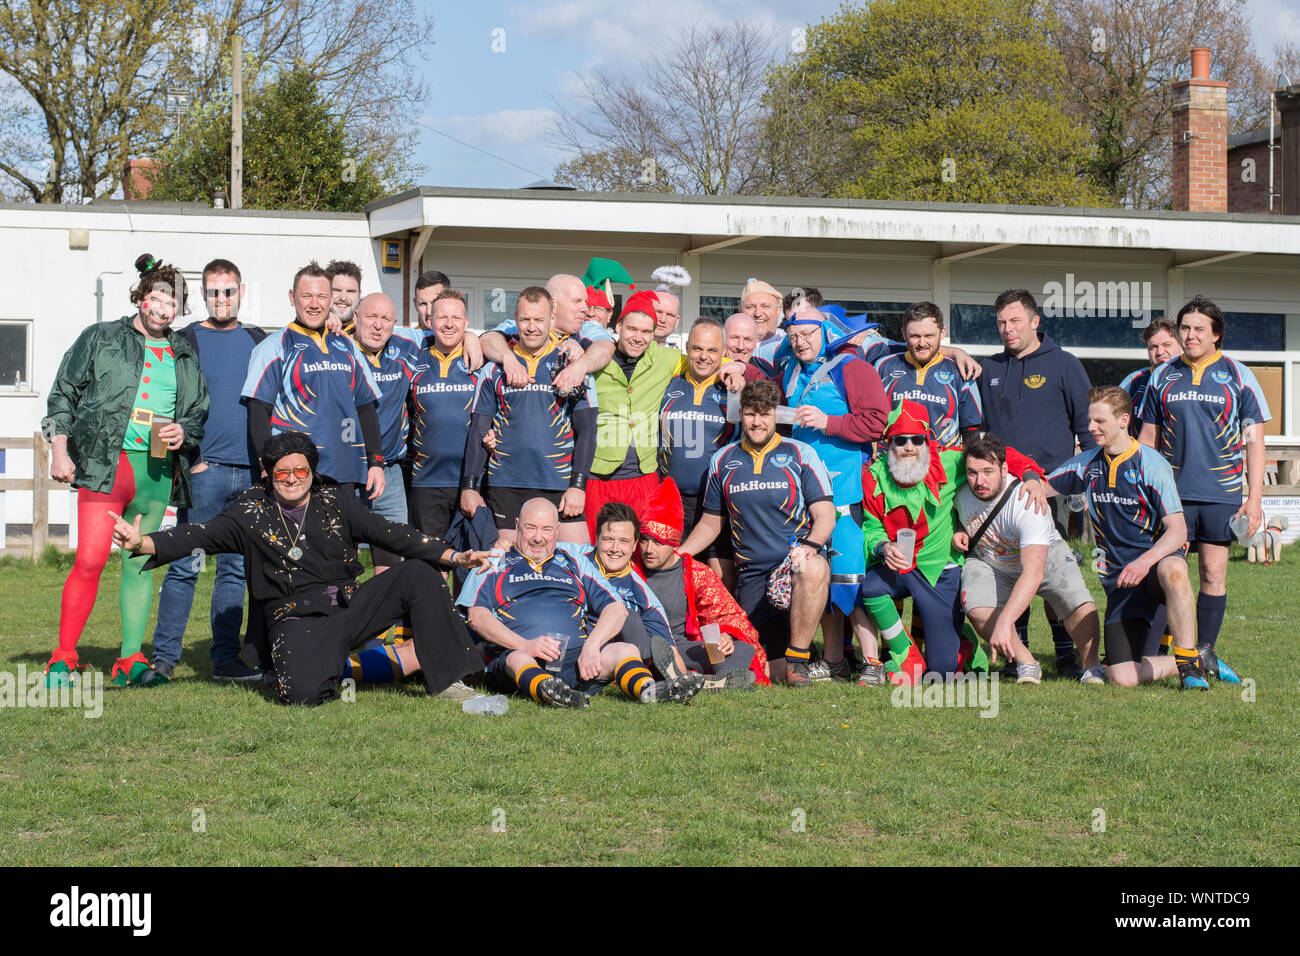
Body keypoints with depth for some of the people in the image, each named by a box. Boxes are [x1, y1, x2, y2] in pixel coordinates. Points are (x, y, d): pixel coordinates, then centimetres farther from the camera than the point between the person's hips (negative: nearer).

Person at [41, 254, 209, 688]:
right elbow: (63, 394, 7)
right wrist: (60, 450, -2)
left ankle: (130, 660, 13)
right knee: (90, 559, -13)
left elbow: (201, 409, 23)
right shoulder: (99, 339, 8)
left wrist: (184, 432, 1)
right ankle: (62, 660, -5)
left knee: (140, 563, 7)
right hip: (105, 463, -4)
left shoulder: (185, 355, 17)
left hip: (158, 469, 4)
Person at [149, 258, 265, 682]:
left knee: (236, 567, 6)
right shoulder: (186, 342, 3)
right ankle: (164, 656, -1)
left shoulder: (257, 341, 15)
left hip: (250, 472, 4)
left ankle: (225, 658, 11)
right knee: (186, 564, -6)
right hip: (203, 470, -4)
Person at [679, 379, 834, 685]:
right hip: (752, 576, 2)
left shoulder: (801, 454, 4)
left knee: (813, 568, -40)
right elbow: (710, 523, 20)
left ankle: (798, 659, -24)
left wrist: (809, 546, -23)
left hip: (798, 560, -2)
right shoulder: (723, 461, 12)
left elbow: (825, 514, -2)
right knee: (775, 669, -7)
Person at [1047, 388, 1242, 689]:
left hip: (1157, 558, -4)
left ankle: (1190, 665, -30)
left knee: (1172, 570, -44)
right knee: (1122, 677, -12)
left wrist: (1145, 561, -31)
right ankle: (1203, 660, 12)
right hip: (1118, 576, 4)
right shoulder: (1087, 464, 8)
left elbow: (1177, 530, -14)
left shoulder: (1151, 465, -9)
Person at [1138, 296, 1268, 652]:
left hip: (1221, 492, -1)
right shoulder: (1162, 376, 9)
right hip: (1171, 492, 1)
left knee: (1214, 574, 0)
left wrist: (1254, 498, -3)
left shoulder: (1238, 376, 4)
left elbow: (1254, 441, 4)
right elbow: (1148, 439, 15)